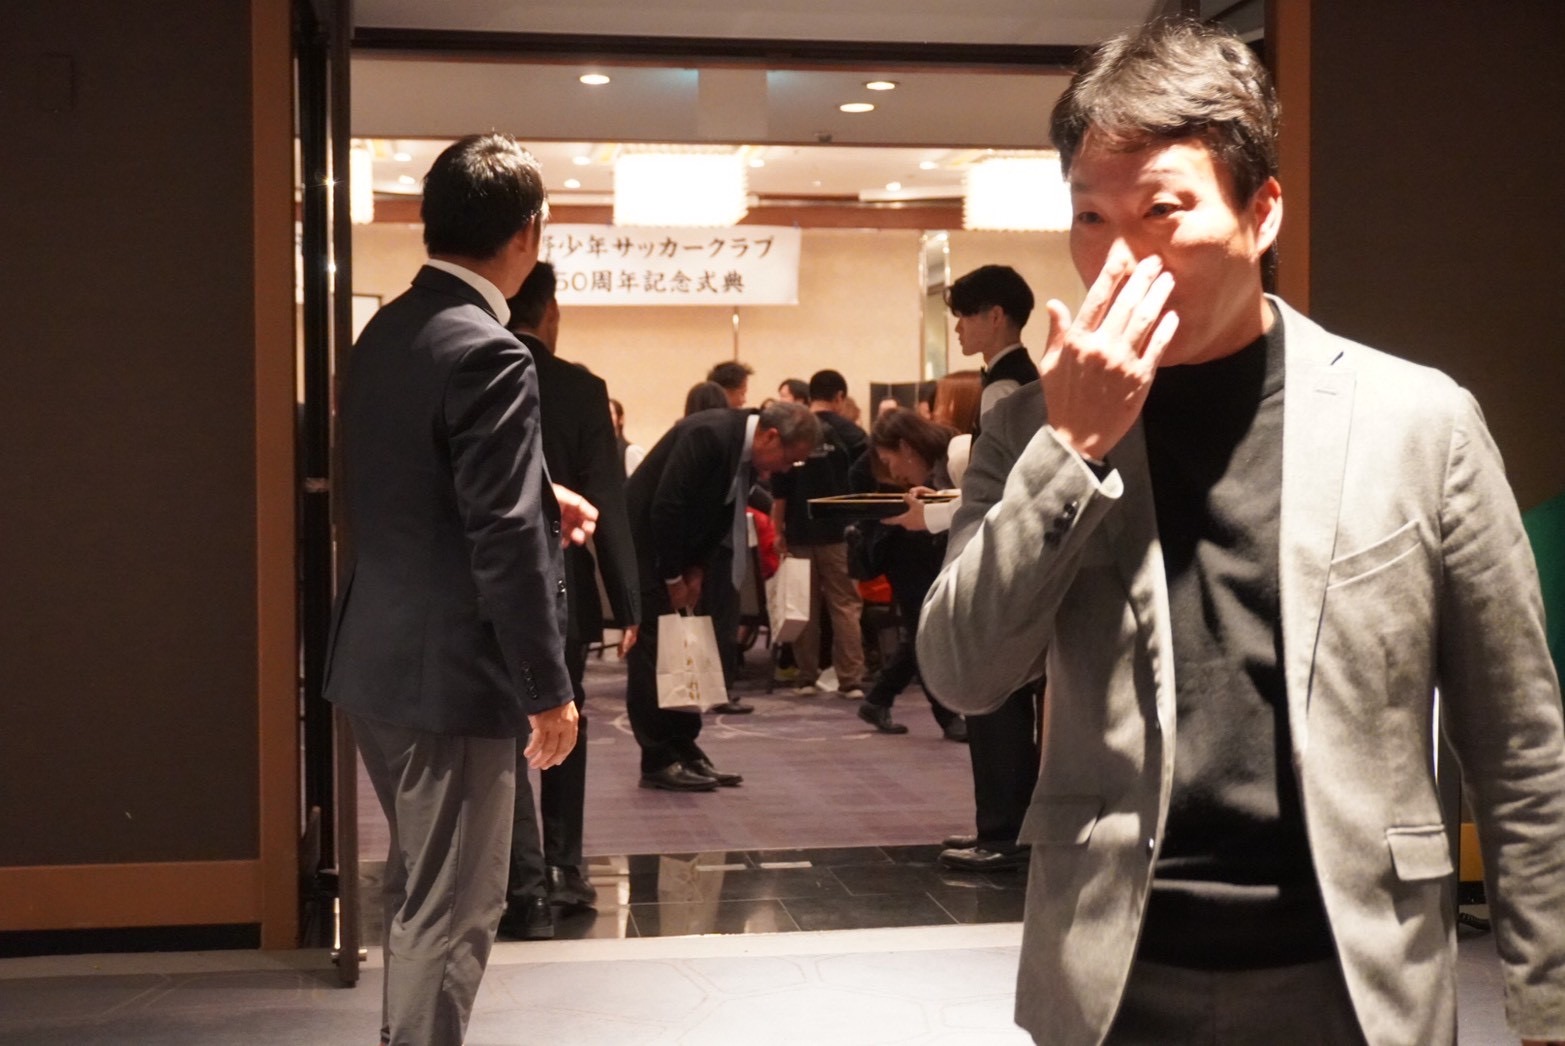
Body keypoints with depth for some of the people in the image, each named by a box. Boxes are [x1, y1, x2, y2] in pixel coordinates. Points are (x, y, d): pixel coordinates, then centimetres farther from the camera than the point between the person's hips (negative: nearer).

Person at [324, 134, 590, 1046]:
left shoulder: (386, 332, 7)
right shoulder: (488, 353, -21)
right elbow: (503, 544, -23)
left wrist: (542, 493, 21)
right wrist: (549, 688, -16)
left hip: (381, 660, 9)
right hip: (450, 672, -9)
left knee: (419, 884, 23)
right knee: (452, 904, 3)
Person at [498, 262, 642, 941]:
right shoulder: (579, 389, -9)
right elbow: (607, 504, -11)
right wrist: (627, 604, -6)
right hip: (561, 590, 0)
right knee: (564, 731, 17)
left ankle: (529, 891, -3)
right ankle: (565, 875, 23)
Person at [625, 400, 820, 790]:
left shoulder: (747, 453, 1)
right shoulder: (709, 434, -26)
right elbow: (666, 507, -27)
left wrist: (695, 571, -2)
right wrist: (673, 578, -18)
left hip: (677, 549, 9)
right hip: (644, 542, -9)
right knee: (654, 652, -7)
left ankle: (684, 751, 13)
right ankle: (659, 762, -3)